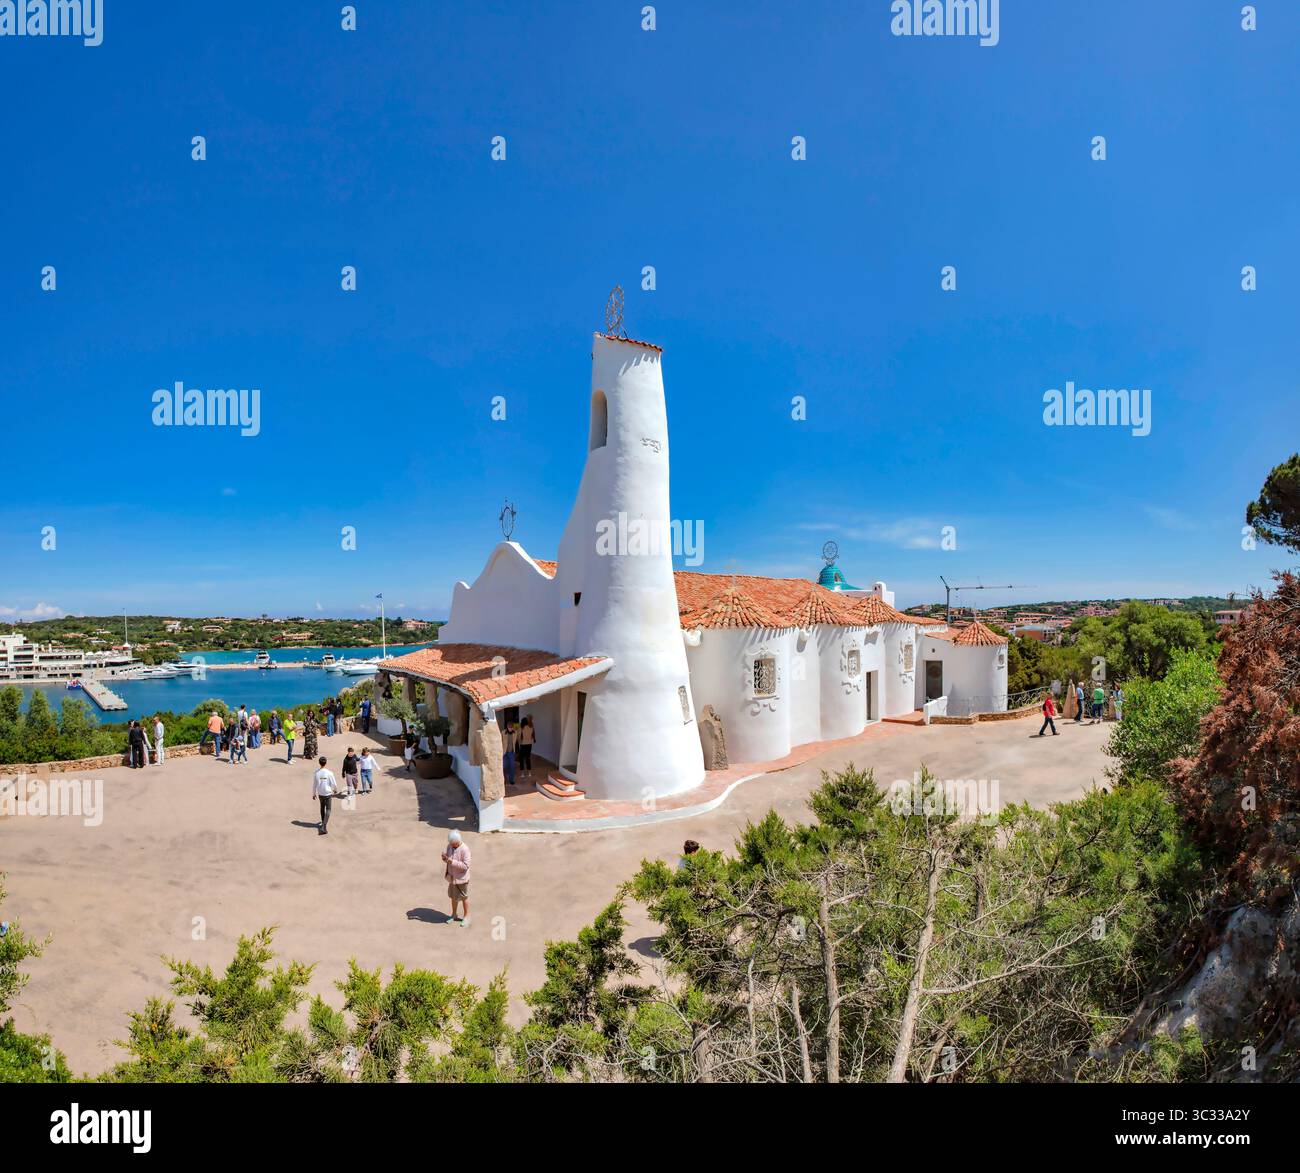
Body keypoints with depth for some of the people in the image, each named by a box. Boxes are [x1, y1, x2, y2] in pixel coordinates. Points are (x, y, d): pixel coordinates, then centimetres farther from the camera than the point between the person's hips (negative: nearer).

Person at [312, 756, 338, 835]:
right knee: (328, 810, 1)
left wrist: (314, 794, 15)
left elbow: (314, 784, 1)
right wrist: (335, 790, 12)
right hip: (328, 793, -3)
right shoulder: (329, 773, -16)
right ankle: (324, 827, -12)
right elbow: (334, 783, -9)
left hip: (320, 794, 3)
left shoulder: (316, 773, -8)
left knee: (322, 808, 24)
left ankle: (323, 822, 39)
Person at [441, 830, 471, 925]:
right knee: (454, 897, 21)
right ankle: (454, 915, 40)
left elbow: (466, 865, -26)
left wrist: (452, 862, -31)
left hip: (461, 878, -6)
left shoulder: (464, 849, -25)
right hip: (452, 877, 6)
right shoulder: (450, 846, -5)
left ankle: (466, 916, 29)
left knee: (464, 897, 11)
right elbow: (448, 860, 8)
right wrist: (445, 858, -17)